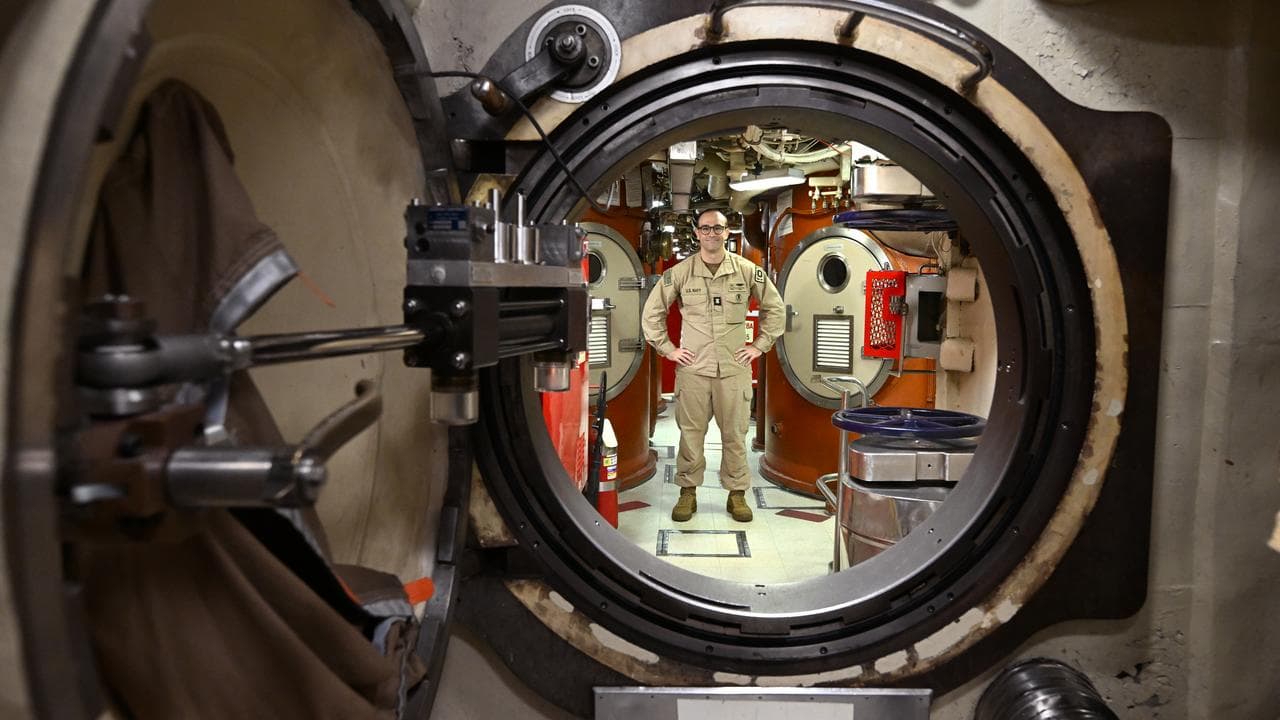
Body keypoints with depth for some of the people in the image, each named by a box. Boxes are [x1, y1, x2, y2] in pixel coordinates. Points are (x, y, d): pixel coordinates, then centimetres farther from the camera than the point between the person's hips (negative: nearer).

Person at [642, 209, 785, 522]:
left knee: (735, 434, 5)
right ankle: (688, 492, 17)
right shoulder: (680, 272, 2)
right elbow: (653, 311, 9)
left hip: (735, 368, 0)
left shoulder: (747, 270, 3)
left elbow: (775, 307, 12)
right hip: (692, 368, 0)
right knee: (691, 432, 4)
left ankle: (737, 494, 17)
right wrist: (667, 348, 4)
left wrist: (760, 345, 6)